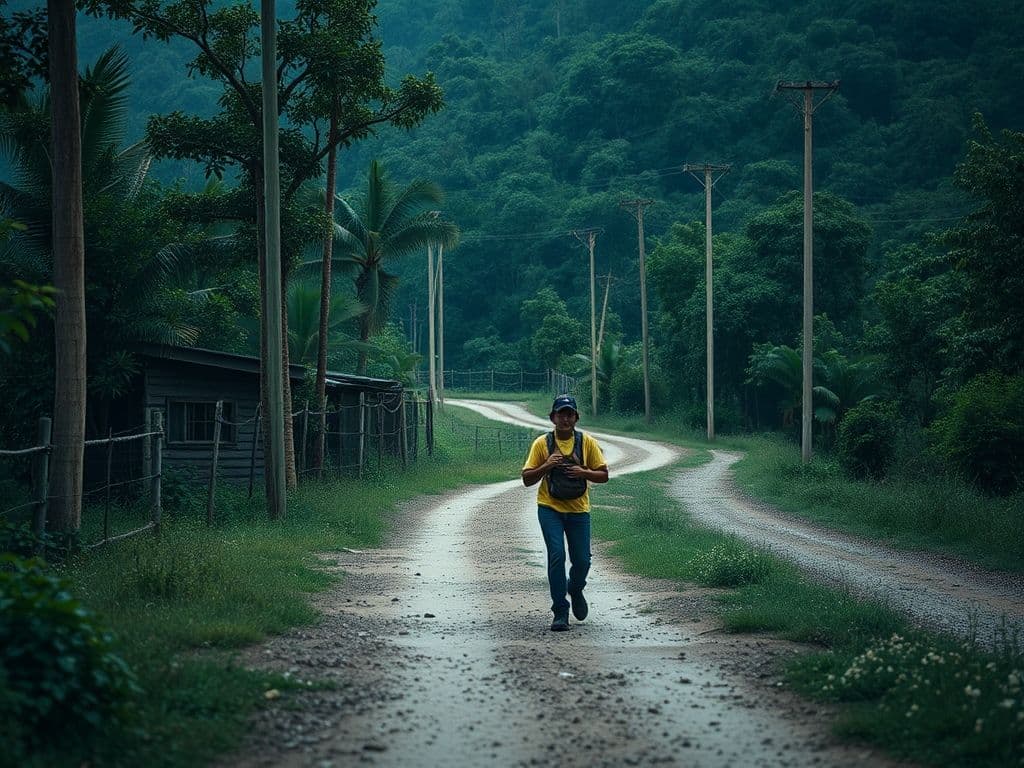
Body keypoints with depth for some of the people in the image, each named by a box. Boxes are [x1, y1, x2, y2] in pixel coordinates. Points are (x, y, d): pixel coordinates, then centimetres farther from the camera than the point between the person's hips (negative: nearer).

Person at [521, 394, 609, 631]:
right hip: (550, 508, -2)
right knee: (556, 555, -15)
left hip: (578, 509, 2)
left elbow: (603, 475, 4)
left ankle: (575, 590, 38)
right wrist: (547, 466, -17)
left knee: (582, 560, 2)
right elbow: (527, 479, -1)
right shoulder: (542, 443, -2)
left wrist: (584, 472, -15)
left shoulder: (587, 442, 1)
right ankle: (560, 613, -7)